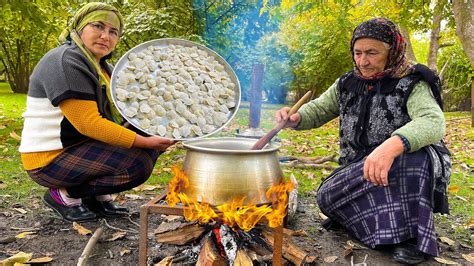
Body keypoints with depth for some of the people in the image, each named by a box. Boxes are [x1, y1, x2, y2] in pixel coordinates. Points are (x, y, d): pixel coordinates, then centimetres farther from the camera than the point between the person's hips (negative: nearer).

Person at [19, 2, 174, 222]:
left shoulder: (102, 66, 11)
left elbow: (121, 113, 5)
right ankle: (65, 195, -4)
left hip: (79, 147, 9)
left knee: (152, 140, 3)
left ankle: (99, 196, 8)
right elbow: (88, 123, -25)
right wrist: (144, 142, -24)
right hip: (50, 160, -9)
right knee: (139, 163, -22)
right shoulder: (65, 61, -18)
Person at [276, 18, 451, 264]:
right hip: (358, 171, 5)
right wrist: (295, 119, -17)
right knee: (328, 196, -18)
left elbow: (433, 121, -32)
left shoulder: (411, 84, -13)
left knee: (409, 157, -37)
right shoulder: (347, 84, 4)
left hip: (412, 170, -4)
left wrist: (393, 146, -53)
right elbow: (318, 110, 8)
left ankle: (413, 234, -19)